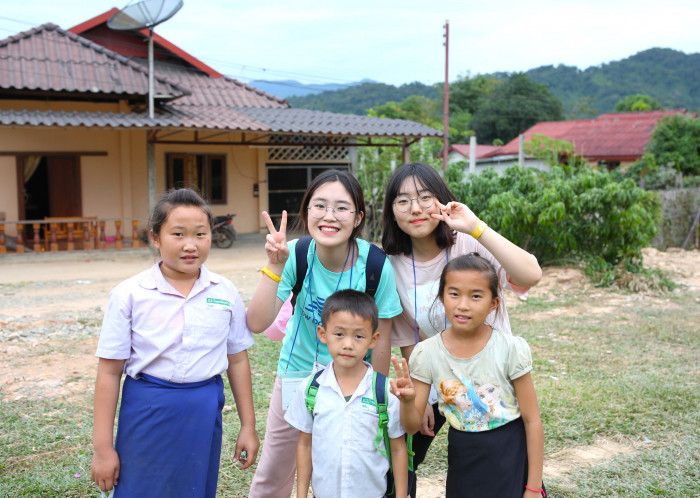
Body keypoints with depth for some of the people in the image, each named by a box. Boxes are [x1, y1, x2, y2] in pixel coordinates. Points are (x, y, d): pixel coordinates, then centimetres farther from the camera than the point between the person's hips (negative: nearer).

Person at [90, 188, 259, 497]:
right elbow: (109, 372, -5)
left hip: (205, 413, 2)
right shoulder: (129, 295, -8)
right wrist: (102, 447, -4)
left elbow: (237, 360, 7)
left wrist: (248, 426, 10)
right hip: (147, 411, -2)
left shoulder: (225, 293, -1)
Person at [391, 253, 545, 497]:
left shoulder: (511, 349, -15)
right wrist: (407, 401, -28)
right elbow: (412, 426, -5)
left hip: (510, 457, -1)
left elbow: (532, 421, -8)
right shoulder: (427, 353, -10)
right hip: (462, 459, 2)